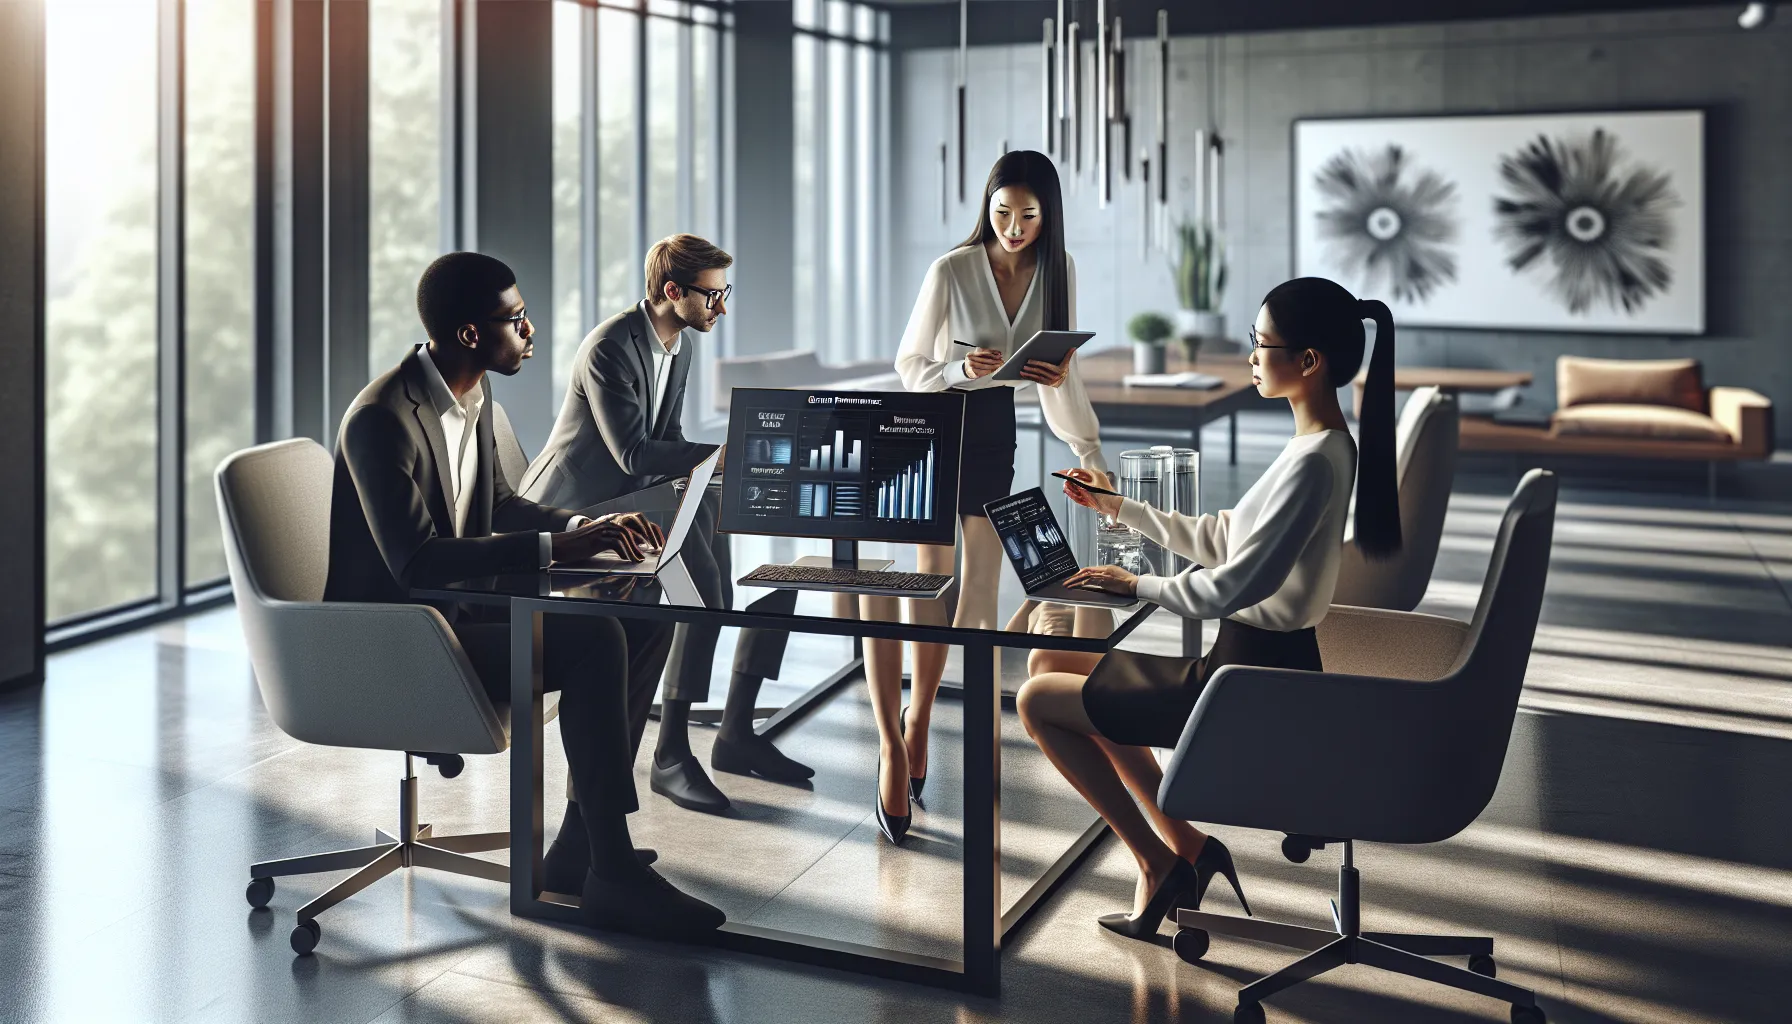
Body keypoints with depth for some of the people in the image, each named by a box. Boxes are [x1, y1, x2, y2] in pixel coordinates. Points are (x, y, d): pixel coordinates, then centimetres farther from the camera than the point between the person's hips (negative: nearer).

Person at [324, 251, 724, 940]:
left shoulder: (472, 398, 7)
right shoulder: (381, 419, -22)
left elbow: (498, 505, 20)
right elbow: (416, 561, -30)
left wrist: (587, 527, 2)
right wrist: (555, 547, -32)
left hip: (456, 608, 10)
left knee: (644, 621, 0)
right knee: (595, 642, -26)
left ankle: (581, 845, 1)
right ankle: (613, 877, -19)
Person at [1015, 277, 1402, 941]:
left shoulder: (1313, 464, -23)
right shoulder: (1323, 447, 8)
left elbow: (1233, 586, -26)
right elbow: (1223, 541, 16)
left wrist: (1138, 585, -10)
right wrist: (1119, 507, 17)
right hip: (1255, 664, 10)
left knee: (1038, 699, -2)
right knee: (1051, 662, 18)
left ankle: (1157, 861, 7)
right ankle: (1184, 844, 18)